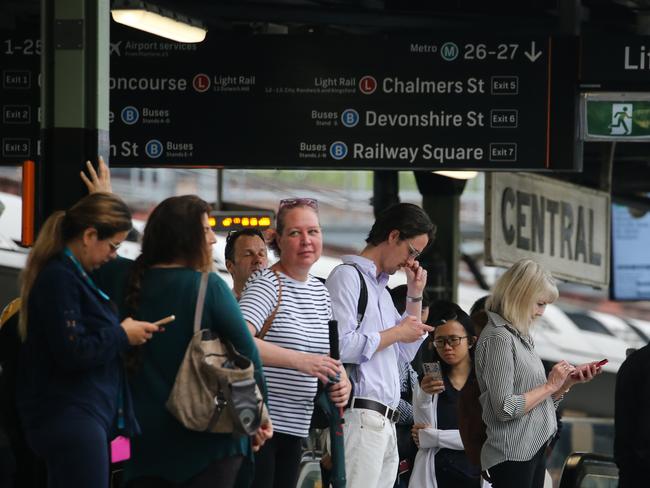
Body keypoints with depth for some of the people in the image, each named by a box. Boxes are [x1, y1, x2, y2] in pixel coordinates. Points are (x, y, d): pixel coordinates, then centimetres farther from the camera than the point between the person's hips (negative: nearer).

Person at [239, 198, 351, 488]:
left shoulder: (319, 292, 15)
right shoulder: (266, 285, -10)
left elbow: (329, 354, 23)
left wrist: (343, 382, 0)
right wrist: (299, 360, -33)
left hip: (295, 427, 8)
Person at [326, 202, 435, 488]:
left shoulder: (381, 287, 24)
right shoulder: (348, 276, -4)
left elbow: (405, 353, 31)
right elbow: (341, 346, -18)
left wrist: (415, 294, 23)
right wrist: (397, 332, -5)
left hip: (385, 422, 9)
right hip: (360, 416, -9)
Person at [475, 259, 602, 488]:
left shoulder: (520, 336, 13)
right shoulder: (498, 338, -14)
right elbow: (505, 408, -21)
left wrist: (569, 380, 3)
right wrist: (550, 385, -13)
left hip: (534, 450, 9)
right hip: (513, 456, -9)